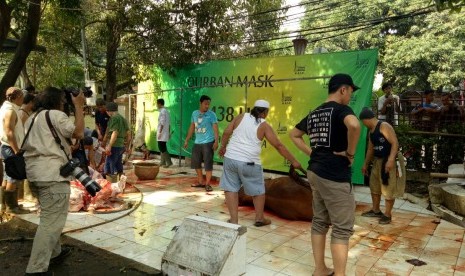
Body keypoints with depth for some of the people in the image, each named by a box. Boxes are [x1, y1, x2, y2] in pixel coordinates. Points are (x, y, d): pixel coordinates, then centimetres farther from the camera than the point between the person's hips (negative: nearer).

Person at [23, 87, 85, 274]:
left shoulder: (32, 118, 21)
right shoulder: (55, 114, -7)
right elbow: (78, 133, -12)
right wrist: (79, 107, -3)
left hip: (35, 173, 10)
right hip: (52, 174, -10)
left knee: (50, 218, 22)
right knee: (51, 222, -8)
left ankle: (54, 252, 34)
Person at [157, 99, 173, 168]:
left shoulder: (162, 111, -14)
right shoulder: (166, 111, 15)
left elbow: (162, 123, -20)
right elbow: (168, 123, 17)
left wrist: (160, 132, -19)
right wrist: (169, 132, 20)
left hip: (162, 133, -10)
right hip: (165, 133, 10)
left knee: (162, 148, -8)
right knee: (162, 147, 13)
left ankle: (169, 162, -10)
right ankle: (163, 162, 18)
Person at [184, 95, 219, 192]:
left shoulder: (211, 114, -7)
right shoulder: (194, 113, 8)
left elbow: (215, 128, -13)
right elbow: (192, 127, 15)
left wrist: (216, 141, -23)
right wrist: (186, 140, 14)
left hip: (208, 143, -6)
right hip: (197, 143, 6)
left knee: (208, 164, -2)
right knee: (196, 163, 13)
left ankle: (207, 184, 8)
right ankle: (201, 182, 27)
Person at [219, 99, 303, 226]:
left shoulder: (241, 117, 6)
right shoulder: (264, 126, -1)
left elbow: (226, 133, 3)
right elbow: (279, 146, -2)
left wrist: (223, 147, 18)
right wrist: (293, 161, 3)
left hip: (230, 158, 3)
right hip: (249, 163, -2)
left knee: (231, 188, 11)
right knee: (258, 191, 15)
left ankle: (234, 219, 10)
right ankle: (259, 218, 25)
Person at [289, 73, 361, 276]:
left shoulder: (314, 113, 12)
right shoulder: (341, 109, -11)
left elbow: (294, 134, 23)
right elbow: (354, 125, -34)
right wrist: (350, 153, -19)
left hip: (315, 172, 8)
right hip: (335, 176, -8)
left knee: (320, 222, 16)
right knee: (342, 229, 2)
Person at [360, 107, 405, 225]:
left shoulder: (384, 126, -16)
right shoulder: (371, 131, 11)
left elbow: (395, 143, -24)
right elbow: (370, 148, 20)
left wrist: (390, 160, -33)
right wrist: (365, 164, 23)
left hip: (390, 161, -9)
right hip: (377, 161, 10)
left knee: (389, 188, -2)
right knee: (374, 185, 16)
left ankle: (388, 214, 9)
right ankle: (376, 210, 30)